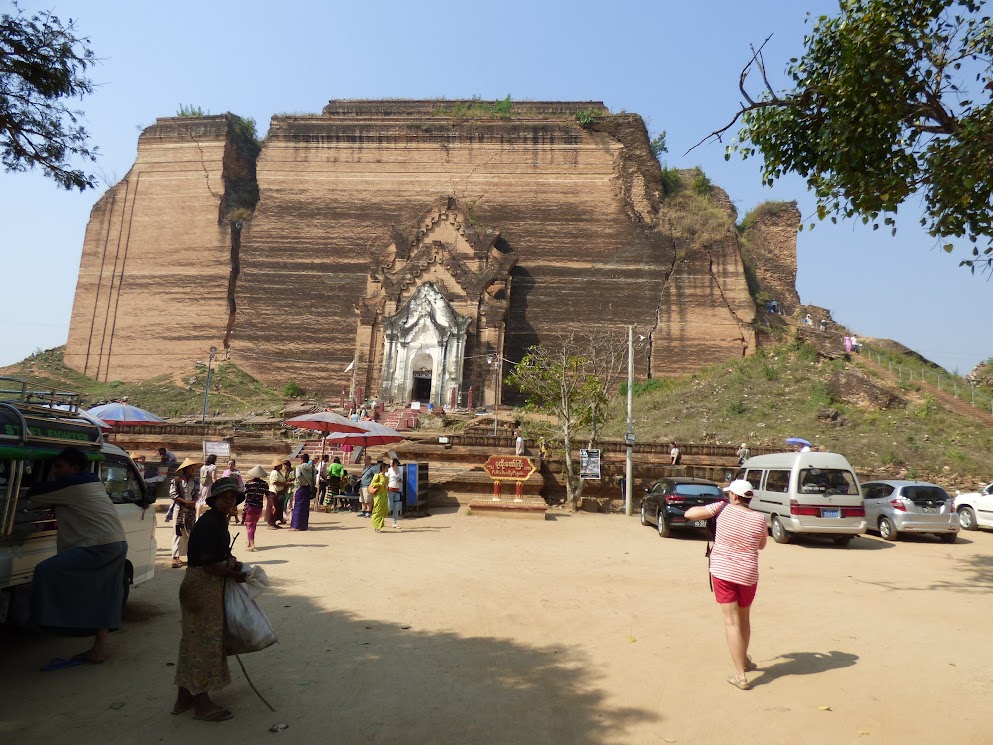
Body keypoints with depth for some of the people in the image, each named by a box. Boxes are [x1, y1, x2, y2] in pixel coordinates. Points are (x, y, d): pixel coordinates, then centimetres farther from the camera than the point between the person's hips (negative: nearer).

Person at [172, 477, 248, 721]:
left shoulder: (220, 521, 9)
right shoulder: (209, 523, -21)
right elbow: (208, 564, -25)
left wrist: (230, 560, 1)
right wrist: (235, 574, -13)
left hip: (209, 585, 10)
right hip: (203, 585, -10)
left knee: (194, 640, 18)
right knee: (204, 640, 0)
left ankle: (185, 697, 32)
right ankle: (202, 704, 13)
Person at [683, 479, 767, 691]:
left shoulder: (723, 508, -8)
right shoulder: (759, 519, -3)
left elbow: (689, 513, -6)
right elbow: (761, 545, 13)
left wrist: (711, 509, 10)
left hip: (723, 572, -2)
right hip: (748, 575, 3)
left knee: (732, 622, 1)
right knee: (744, 618, 23)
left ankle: (740, 676, -1)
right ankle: (744, 660, 42)